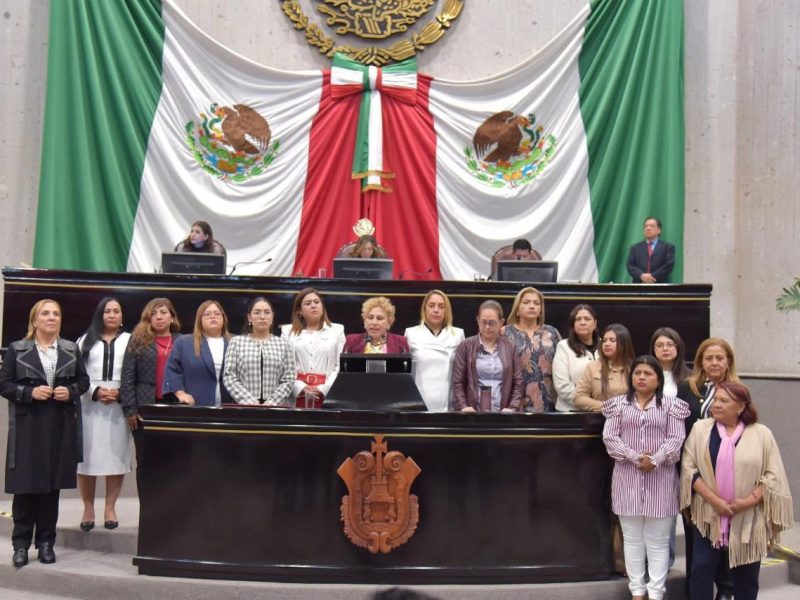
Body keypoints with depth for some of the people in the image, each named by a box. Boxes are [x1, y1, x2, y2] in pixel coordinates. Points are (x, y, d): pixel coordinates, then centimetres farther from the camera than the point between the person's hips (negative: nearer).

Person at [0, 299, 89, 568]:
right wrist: (30, 392, -14)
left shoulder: (72, 349, 9)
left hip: (60, 425, 2)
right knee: (25, 484, -2)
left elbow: (83, 380, 13)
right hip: (27, 425, -2)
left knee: (52, 484, 6)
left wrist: (70, 391, -7)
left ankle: (46, 541, 17)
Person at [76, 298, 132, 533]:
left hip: (120, 404, -1)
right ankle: (88, 508, 8)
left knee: (116, 455, 0)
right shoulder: (85, 340, 12)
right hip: (89, 403, 1)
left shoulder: (130, 340, 9)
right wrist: (96, 391, -10)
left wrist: (121, 393, -12)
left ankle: (110, 508, 9)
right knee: (88, 456, -1)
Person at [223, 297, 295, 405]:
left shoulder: (283, 344, 8)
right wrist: (249, 402, -12)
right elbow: (229, 377, -1)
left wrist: (272, 402, -11)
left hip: (275, 407, 1)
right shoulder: (236, 342, 6)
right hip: (244, 406, -1)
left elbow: (288, 380, 3)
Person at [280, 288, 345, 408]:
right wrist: (301, 388, -10)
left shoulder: (337, 331, 11)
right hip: (297, 394, 1)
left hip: (327, 394, 0)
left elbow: (341, 366, 2)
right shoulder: (288, 331, 13)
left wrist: (323, 389, -10)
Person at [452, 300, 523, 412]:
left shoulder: (511, 347, 11)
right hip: (473, 413, -1)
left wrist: (512, 408, -7)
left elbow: (518, 382, 7)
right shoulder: (465, 346, 6)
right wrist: (463, 406, -12)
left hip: (503, 413, 1)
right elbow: (458, 382, 2)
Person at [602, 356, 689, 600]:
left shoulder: (671, 405, 3)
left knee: (658, 540, 3)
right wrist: (634, 457, -15)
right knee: (632, 538, 8)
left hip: (661, 479, -1)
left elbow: (676, 439, -5)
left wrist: (655, 460, -19)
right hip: (627, 478, 2)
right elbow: (609, 437, -2)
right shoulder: (619, 404, 7)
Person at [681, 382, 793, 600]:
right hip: (708, 516, 0)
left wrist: (749, 501, -15)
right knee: (701, 571, -1)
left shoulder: (761, 434, -2)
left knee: (745, 575, 10)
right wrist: (714, 500, -14)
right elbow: (689, 469, -4)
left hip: (748, 520, 0)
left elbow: (773, 476, -3)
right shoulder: (700, 429, 0)